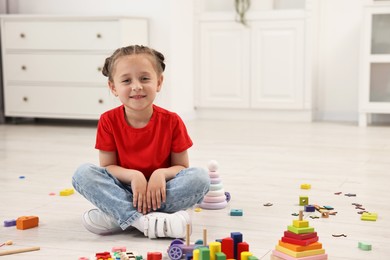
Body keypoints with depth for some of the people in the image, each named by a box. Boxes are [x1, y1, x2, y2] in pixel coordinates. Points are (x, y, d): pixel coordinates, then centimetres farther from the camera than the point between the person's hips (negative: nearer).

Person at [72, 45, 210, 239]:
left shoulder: (171, 121, -7)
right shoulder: (108, 121, -5)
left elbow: (181, 166, -2)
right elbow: (107, 166, -5)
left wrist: (161, 174, -25)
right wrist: (133, 176, -25)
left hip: (160, 191, 0)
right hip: (124, 192, 0)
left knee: (200, 177, -27)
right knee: (83, 173, -23)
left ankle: (117, 217, -29)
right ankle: (145, 221, -37)